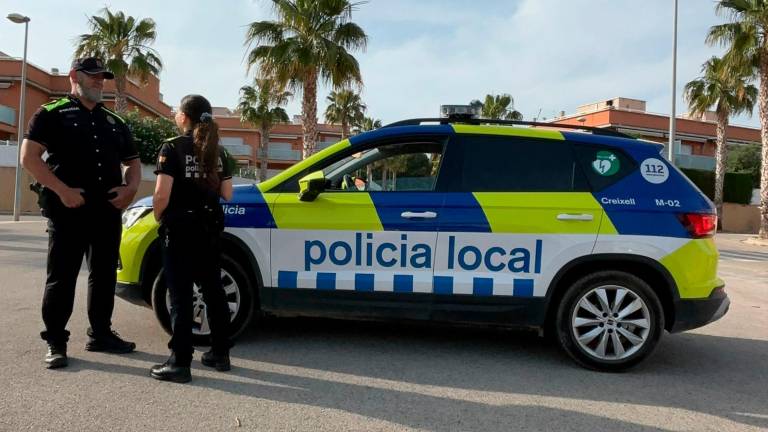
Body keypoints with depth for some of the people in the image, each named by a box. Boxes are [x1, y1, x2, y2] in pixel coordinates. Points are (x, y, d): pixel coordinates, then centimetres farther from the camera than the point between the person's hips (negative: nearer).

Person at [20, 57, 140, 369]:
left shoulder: (114, 121, 18)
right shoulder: (52, 113, 2)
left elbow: (132, 161, 22)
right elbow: (29, 157, -7)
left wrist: (131, 188, 1)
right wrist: (62, 191, -18)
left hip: (108, 210, 5)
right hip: (68, 209, -5)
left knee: (104, 275, 11)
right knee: (61, 277, 1)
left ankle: (100, 334, 22)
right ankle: (55, 342, 12)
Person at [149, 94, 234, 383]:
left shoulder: (173, 147, -9)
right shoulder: (217, 151, 8)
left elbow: (162, 195, -16)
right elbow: (227, 194, 8)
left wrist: (158, 217, 2)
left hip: (179, 228, -5)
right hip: (209, 228, 5)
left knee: (181, 294, -1)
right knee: (213, 290, 12)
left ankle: (180, 363, 2)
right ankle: (220, 354, 20)